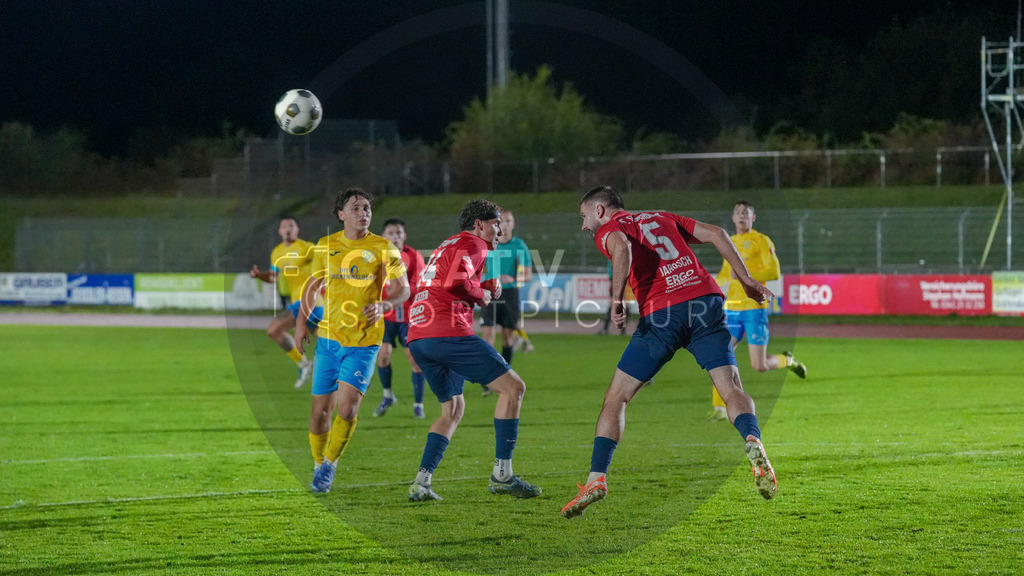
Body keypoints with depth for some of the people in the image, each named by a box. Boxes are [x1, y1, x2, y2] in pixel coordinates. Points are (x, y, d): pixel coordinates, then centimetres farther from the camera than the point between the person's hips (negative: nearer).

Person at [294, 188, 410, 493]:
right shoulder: (326, 246, 5)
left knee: (347, 408, -15)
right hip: (329, 336, 3)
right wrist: (302, 321, 9)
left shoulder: (383, 249, -3)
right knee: (320, 409, 3)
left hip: (364, 340, -3)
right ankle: (319, 465, 25)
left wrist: (384, 305, -19)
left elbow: (403, 289, 1)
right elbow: (313, 285, 18)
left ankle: (331, 463, 7)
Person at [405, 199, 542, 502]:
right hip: (448, 332, -10)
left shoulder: (447, 246, 30)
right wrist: (483, 295, 0)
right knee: (513, 387, -5)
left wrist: (486, 289, 16)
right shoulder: (472, 244, -1)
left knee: (454, 409, 20)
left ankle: (421, 481, 5)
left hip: (418, 337, 10)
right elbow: (456, 282, -18)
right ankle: (502, 474, -8)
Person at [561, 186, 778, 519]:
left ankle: (597, 478, 0)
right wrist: (745, 280, 19)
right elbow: (716, 234, 20)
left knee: (617, 397, 7)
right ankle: (752, 441, -28)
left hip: (661, 315, -4)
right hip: (705, 298, 4)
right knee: (731, 389, 2)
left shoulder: (608, 230, 12)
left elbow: (622, 246, -13)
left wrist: (617, 300, -13)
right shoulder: (662, 218, 29)